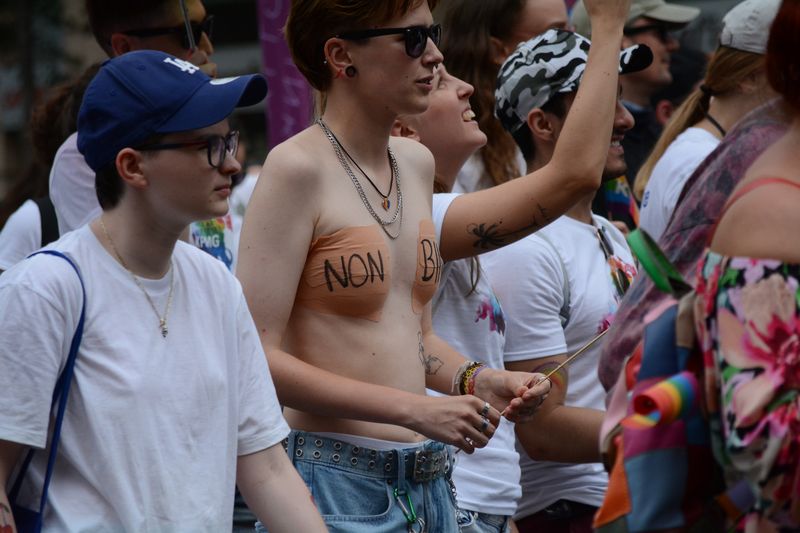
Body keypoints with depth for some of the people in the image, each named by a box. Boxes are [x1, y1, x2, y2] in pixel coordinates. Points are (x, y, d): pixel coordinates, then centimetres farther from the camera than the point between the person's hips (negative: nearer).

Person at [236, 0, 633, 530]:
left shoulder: (415, 163, 12)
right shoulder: (298, 166, -11)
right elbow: (256, 357, -17)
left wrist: (475, 380, -1)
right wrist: (416, 409, -19)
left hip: (427, 482, 7)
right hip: (337, 482, -7)